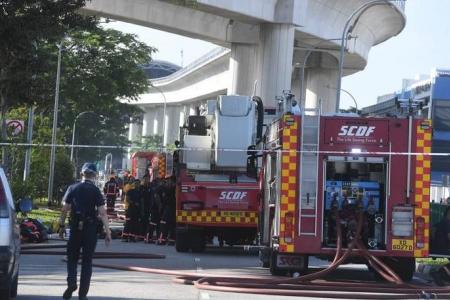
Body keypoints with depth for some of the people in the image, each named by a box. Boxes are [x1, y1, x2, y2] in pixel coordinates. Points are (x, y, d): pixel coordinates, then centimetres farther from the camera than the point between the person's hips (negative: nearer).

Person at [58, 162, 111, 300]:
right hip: (90, 228, -1)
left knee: (72, 257, 13)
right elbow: (102, 213, -11)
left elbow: (65, 209, 1)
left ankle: (71, 282, -11)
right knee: (87, 260, 7)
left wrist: (62, 225, 9)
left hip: (75, 227, 1)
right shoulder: (96, 191, -5)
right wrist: (107, 231, -10)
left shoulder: (73, 188, 2)